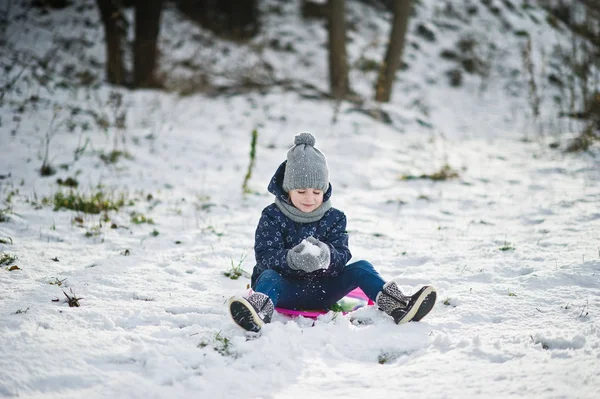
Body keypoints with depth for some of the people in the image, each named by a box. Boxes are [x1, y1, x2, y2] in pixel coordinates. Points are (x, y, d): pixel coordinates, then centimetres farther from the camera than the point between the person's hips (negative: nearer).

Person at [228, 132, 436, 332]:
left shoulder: (334, 218, 5)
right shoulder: (272, 217, -3)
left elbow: (342, 257, -7)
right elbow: (265, 255, -16)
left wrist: (327, 256, -33)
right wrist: (292, 259, -38)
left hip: (322, 290, 3)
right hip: (286, 288, -3)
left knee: (361, 268, -14)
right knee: (268, 276, -34)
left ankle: (396, 305, -35)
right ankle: (258, 311, -69)